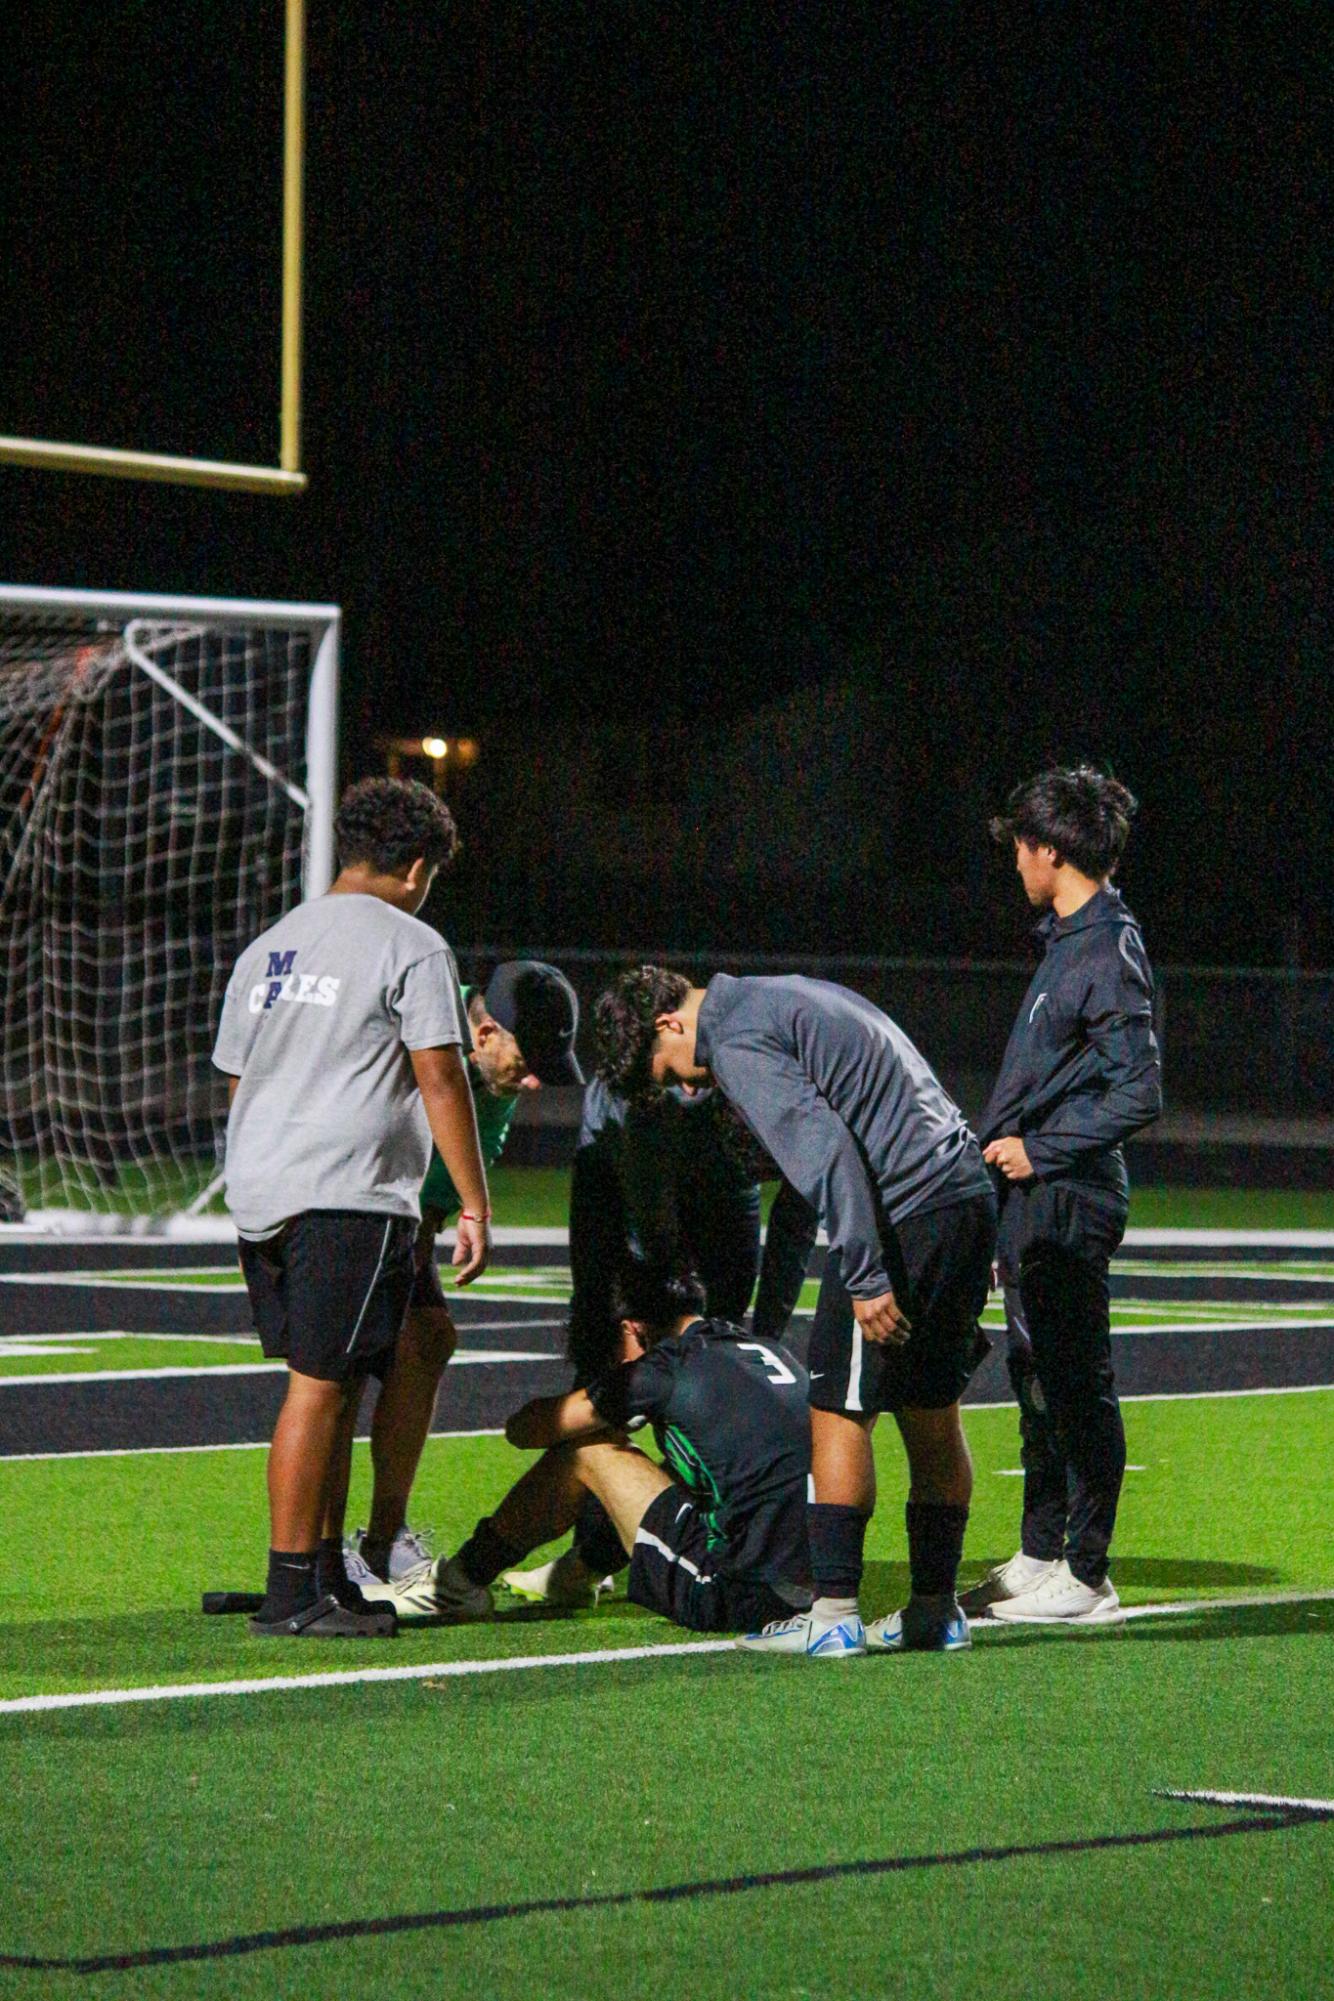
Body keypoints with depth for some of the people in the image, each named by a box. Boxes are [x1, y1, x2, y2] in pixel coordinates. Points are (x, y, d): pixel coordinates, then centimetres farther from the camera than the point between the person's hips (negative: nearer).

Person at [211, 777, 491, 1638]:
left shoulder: (267, 948, 21)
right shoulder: (409, 945, -2)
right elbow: (440, 1080, -7)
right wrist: (475, 1206, -5)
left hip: (260, 1200, 8)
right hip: (350, 1196, -8)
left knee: (328, 1385, 13)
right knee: (321, 1384, -8)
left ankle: (329, 1575, 14)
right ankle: (291, 1590, -9)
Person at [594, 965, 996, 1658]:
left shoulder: (738, 1044, -7)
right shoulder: (796, 997, 23)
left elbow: (827, 1152, -19)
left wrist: (866, 1277, -21)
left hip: (901, 1214, -9)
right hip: (968, 1198, 9)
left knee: (838, 1413, -2)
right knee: (932, 1415, 15)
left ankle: (834, 1613, -3)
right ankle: (935, 1608, 18)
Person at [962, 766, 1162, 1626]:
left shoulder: (1112, 950, -15)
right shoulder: (1068, 940, 14)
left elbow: (1139, 1092, -20)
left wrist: (1041, 1150, -16)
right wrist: (1009, 1146, 18)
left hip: (1069, 1200, -10)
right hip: (1034, 1201, 10)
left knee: (1077, 1387, -6)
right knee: (1041, 1386, 16)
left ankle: (1086, 1578, -2)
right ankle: (1041, 1559, 24)